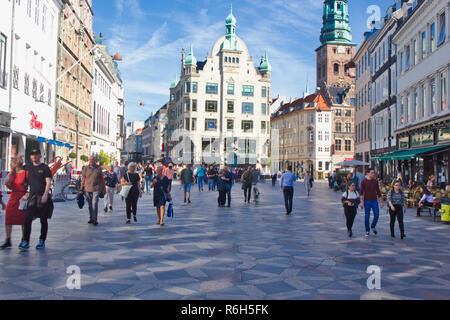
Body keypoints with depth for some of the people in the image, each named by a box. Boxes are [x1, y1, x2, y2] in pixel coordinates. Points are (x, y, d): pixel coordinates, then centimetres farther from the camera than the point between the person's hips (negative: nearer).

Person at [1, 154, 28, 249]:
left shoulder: (25, 173, -7)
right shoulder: (12, 173, 10)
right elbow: (6, 183, -4)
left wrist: (27, 195, -19)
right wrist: (11, 172, -1)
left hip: (22, 199, -6)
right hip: (13, 198, 6)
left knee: (23, 221, 3)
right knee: (8, 220, 3)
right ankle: (8, 241, 13)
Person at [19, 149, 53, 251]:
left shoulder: (45, 168, -1)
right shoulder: (28, 167, 12)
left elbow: (48, 182, -8)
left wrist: (45, 195, -19)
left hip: (43, 197, -3)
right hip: (32, 196, 3)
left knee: (43, 220, 6)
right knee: (28, 219, -8)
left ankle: (42, 241, 17)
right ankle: (25, 242, -4)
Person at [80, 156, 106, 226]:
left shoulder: (99, 168, 1)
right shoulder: (86, 169, 4)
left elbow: (102, 179, 6)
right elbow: (83, 179, 7)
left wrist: (104, 189, 6)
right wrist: (81, 189, 3)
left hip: (96, 189, -2)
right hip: (88, 189, 2)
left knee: (95, 203, -13)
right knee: (90, 204, 9)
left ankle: (95, 219, -11)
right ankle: (91, 218, 22)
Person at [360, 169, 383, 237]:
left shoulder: (375, 181, 8)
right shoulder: (364, 182, -2)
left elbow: (378, 192, 13)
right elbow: (361, 192, -3)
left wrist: (381, 202, 10)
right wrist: (362, 202, -11)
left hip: (375, 201, 3)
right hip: (367, 201, -3)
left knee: (376, 215, -2)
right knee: (367, 217, 2)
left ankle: (373, 226, 25)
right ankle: (367, 231, 14)